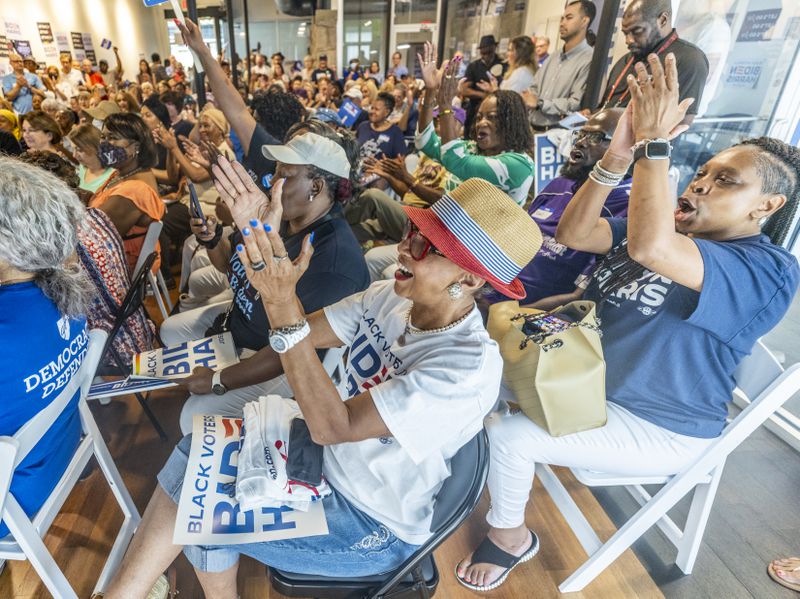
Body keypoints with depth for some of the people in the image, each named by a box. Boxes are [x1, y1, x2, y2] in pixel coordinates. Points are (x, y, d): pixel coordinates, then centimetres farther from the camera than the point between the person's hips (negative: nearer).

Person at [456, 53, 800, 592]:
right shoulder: (674, 229, 5)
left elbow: (650, 247, -43)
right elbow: (573, 234, -9)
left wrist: (655, 142, -34)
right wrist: (619, 157, -19)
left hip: (654, 427, -8)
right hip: (587, 380, 8)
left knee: (505, 433, -20)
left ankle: (511, 536, 13)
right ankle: (500, 473, 31)